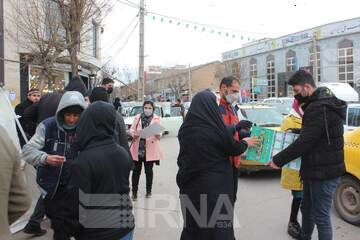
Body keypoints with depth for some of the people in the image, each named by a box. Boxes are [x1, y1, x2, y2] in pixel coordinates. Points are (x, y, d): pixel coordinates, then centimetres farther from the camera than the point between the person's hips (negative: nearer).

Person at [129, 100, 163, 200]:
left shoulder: (156, 118, 4)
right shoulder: (137, 117, 7)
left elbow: (159, 132, -1)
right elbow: (132, 129, 7)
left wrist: (158, 135, -23)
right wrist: (134, 134, -14)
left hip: (150, 149, -1)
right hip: (137, 148, 1)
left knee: (148, 170, 10)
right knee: (136, 171, 3)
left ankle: (148, 191, 26)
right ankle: (134, 192, 11)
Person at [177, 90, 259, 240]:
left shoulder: (185, 128, -4)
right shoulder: (216, 128, -18)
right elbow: (233, 148, -3)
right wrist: (246, 143, 17)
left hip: (191, 184, 5)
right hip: (216, 184, -4)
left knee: (193, 223, 17)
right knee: (216, 224, 11)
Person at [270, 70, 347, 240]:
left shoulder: (320, 108, -23)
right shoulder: (319, 104, 10)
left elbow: (305, 142, -25)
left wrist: (278, 160, -18)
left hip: (323, 172, -10)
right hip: (314, 170, 10)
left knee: (321, 216, 2)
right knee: (307, 209, 23)